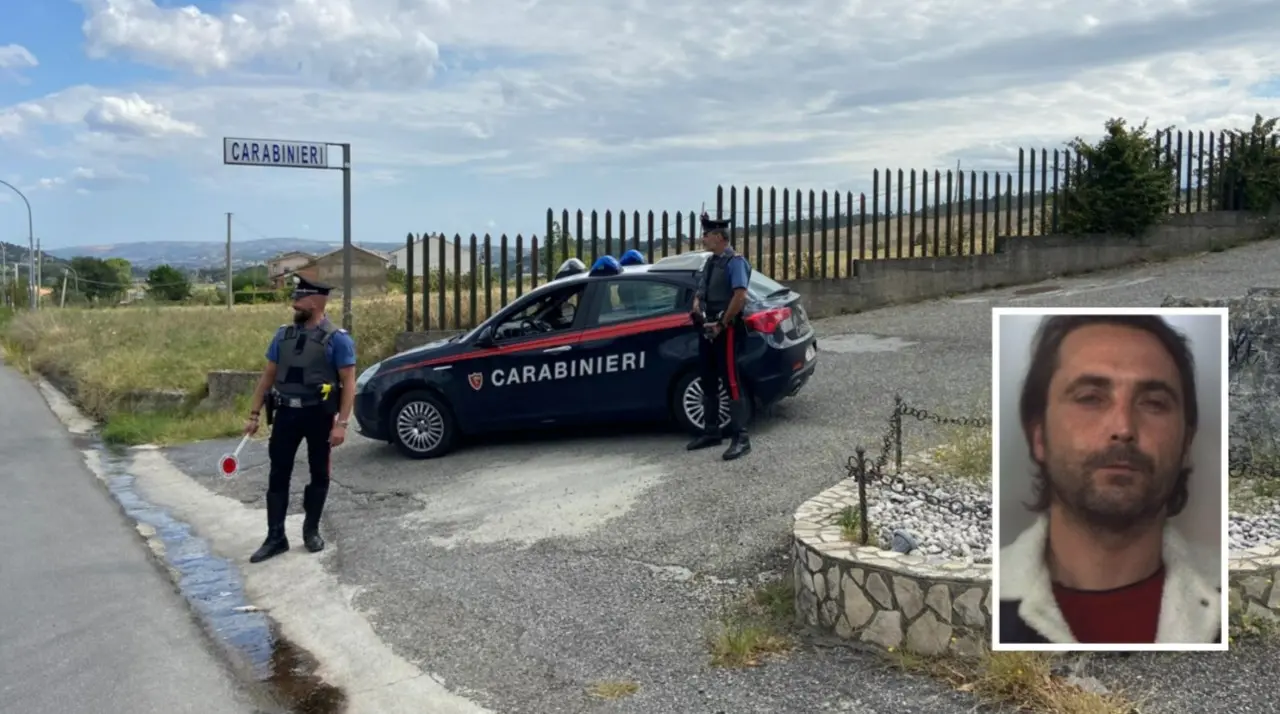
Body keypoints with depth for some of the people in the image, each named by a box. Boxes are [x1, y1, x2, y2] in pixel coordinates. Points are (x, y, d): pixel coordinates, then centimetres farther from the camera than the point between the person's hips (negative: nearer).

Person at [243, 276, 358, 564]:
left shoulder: (337, 338, -9)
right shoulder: (283, 335, 7)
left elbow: (348, 383, -11)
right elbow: (268, 376, 12)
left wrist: (341, 423, -18)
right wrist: (255, 414, 7)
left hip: (319, 414, -4)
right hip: (286, 413, 4)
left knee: (319, 474, 9)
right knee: (278, 475, 3)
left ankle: (311, 530, 24)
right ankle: (275, 537, 9)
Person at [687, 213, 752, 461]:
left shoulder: (735, 262, -13)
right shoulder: (710, 262, 14)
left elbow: (740, 296, -22)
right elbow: (700, 292, 21)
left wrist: (721, 324, -19)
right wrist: (696, 308, 0)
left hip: (726, 330, -9)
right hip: (709, 329, 9)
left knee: (731, 383, -9)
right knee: (708, 382, 14)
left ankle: (740, 438, -6)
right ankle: (711, 432, 25)